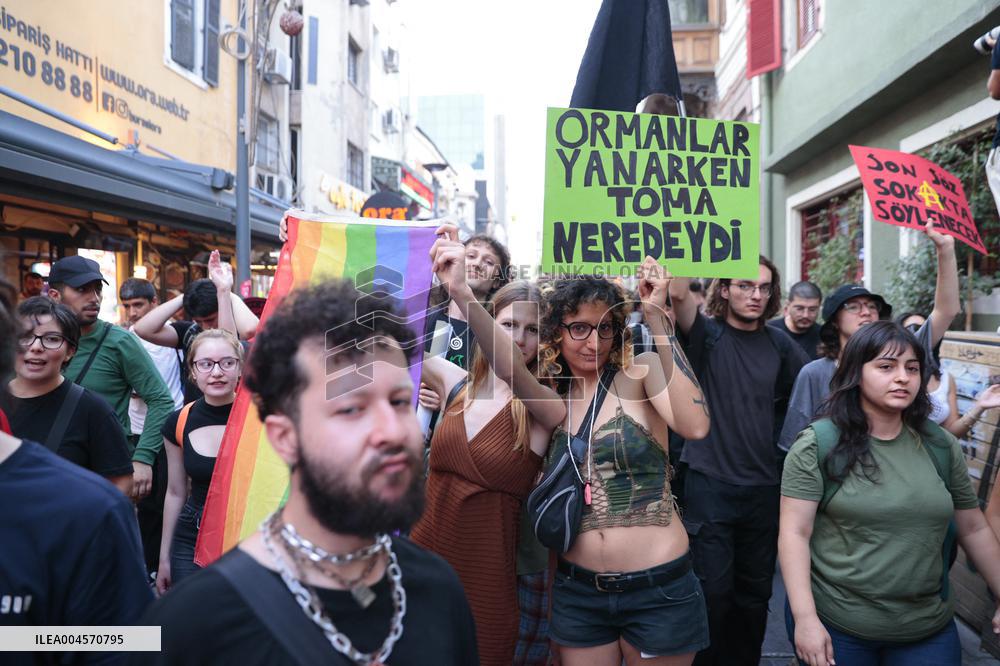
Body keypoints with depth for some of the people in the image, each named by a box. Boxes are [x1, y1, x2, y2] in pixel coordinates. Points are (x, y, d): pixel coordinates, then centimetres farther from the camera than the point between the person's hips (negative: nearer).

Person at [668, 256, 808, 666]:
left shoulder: (778, 344, 5)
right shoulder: (707, 334, -6)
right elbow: (679, 296, -27)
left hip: (764, 486, 4)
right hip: (710, 484, -4)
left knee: (755, 594, 16)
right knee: (713, 593, 1)